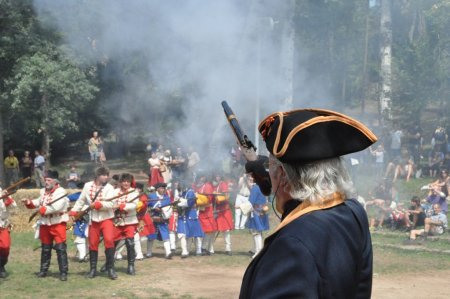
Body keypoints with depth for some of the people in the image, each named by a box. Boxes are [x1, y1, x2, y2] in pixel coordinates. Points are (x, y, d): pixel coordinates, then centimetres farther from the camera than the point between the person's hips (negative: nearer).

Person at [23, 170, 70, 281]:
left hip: (58, 224, -7)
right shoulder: (43, 191, 9)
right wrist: (30, 203, 1)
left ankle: (63, 272, -7)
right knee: (45, 248, 17)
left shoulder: (61, 192, -15)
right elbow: (39, 202, 21)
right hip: (45, 224, 7)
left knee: (60, 248, -10)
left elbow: (57, 207, -27)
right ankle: (43, 270, 29)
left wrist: (43, 209, -22)